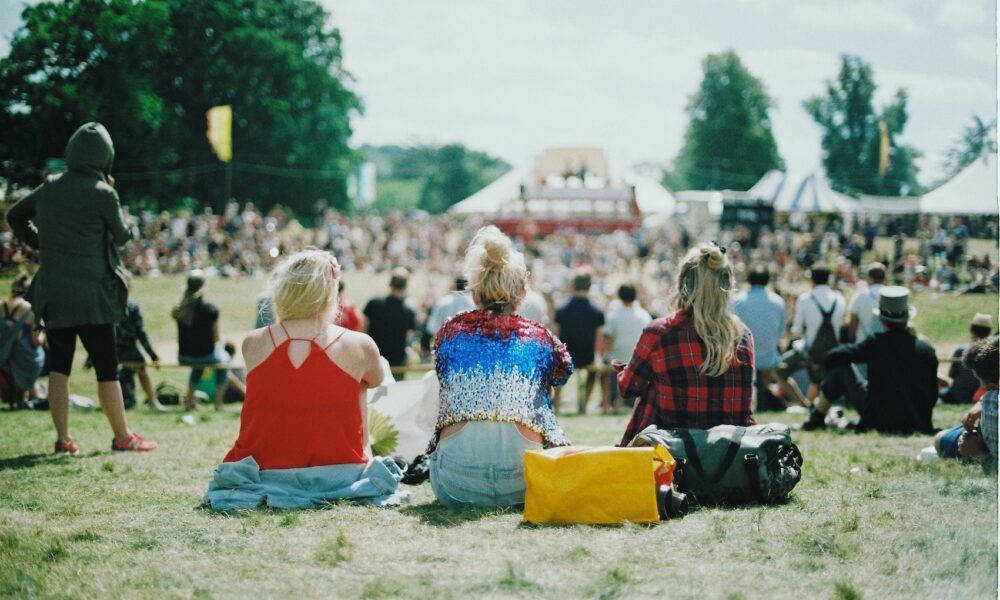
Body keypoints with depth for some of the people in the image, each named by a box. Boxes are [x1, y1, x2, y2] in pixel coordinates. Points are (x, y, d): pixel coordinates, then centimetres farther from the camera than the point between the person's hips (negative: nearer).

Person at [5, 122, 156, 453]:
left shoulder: (50, 187, 6)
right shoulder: (102, 193, -11)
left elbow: (14, 216, 18)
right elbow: (122, 236, 2)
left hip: (52, 292, 5)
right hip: (91, 294, -5)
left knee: (59, 366, 9)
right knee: (106, 368, 3)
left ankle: (63, 438, 10)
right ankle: (123, 437, 9)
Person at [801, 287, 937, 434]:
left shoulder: (875, 344, -12)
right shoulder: (927, 350, -4)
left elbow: (833, 356, -7)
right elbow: (933, 395, 4)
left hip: (879, 420, -4)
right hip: (918, 424, 4)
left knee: (841, 365, 8)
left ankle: (816, 418, 21)